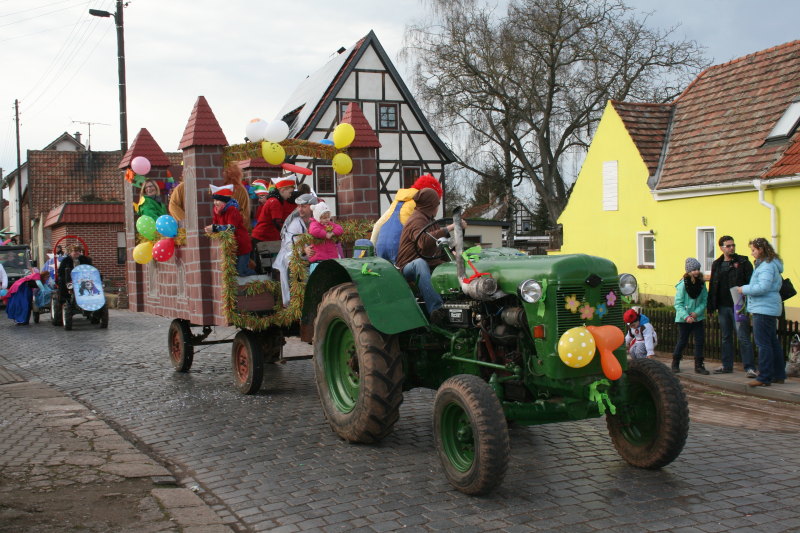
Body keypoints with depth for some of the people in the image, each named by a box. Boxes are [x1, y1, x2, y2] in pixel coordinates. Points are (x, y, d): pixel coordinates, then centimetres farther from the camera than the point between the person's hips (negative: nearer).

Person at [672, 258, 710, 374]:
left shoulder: (701, 283, -2)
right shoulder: (683, 284, -14)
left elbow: (704, 300, 2)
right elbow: (678, 303, -14)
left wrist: (697, 312, -12)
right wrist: (686, 316, -24)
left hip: (698, 318, 4)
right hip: (684, 319, -4)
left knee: (700, 340, 2)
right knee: (682, 341, 5)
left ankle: (699, 365, 11)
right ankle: (675, 364, 22)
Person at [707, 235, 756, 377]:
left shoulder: (743, 262, -3)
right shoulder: (717, 264, 12)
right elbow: (713, 286, 15)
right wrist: (711, 305, 10)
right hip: (723, 306, 5)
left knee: (743, 337, -8)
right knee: (726, 337, 13)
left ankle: (749, 367, -6)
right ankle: (727, 365, 22)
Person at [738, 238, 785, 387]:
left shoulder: (767, 266, -16)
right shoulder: (764, 264, 17)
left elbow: (763, 287, -25)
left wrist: (745, 289, -14)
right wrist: (747, 289, 9)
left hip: (764, 309, -11)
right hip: (770, 309, 11)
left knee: (763, 344, -8)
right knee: (773, 342, 15)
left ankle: (764, 378, -6)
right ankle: (779, 375, 22)